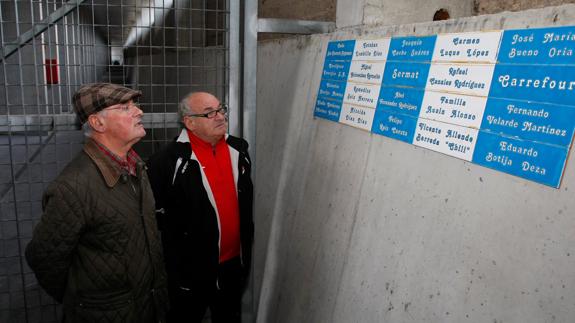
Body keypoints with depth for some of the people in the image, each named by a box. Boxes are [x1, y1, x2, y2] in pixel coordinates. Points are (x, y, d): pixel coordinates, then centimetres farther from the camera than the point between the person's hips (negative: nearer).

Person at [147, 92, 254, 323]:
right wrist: (174, 271, -12)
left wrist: (247, 249, 12)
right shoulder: (167, 162, -18)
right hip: (191, 269, -5)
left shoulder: (239, 149, 0)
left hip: (234, 262, 5)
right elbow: (160, 222, -15)